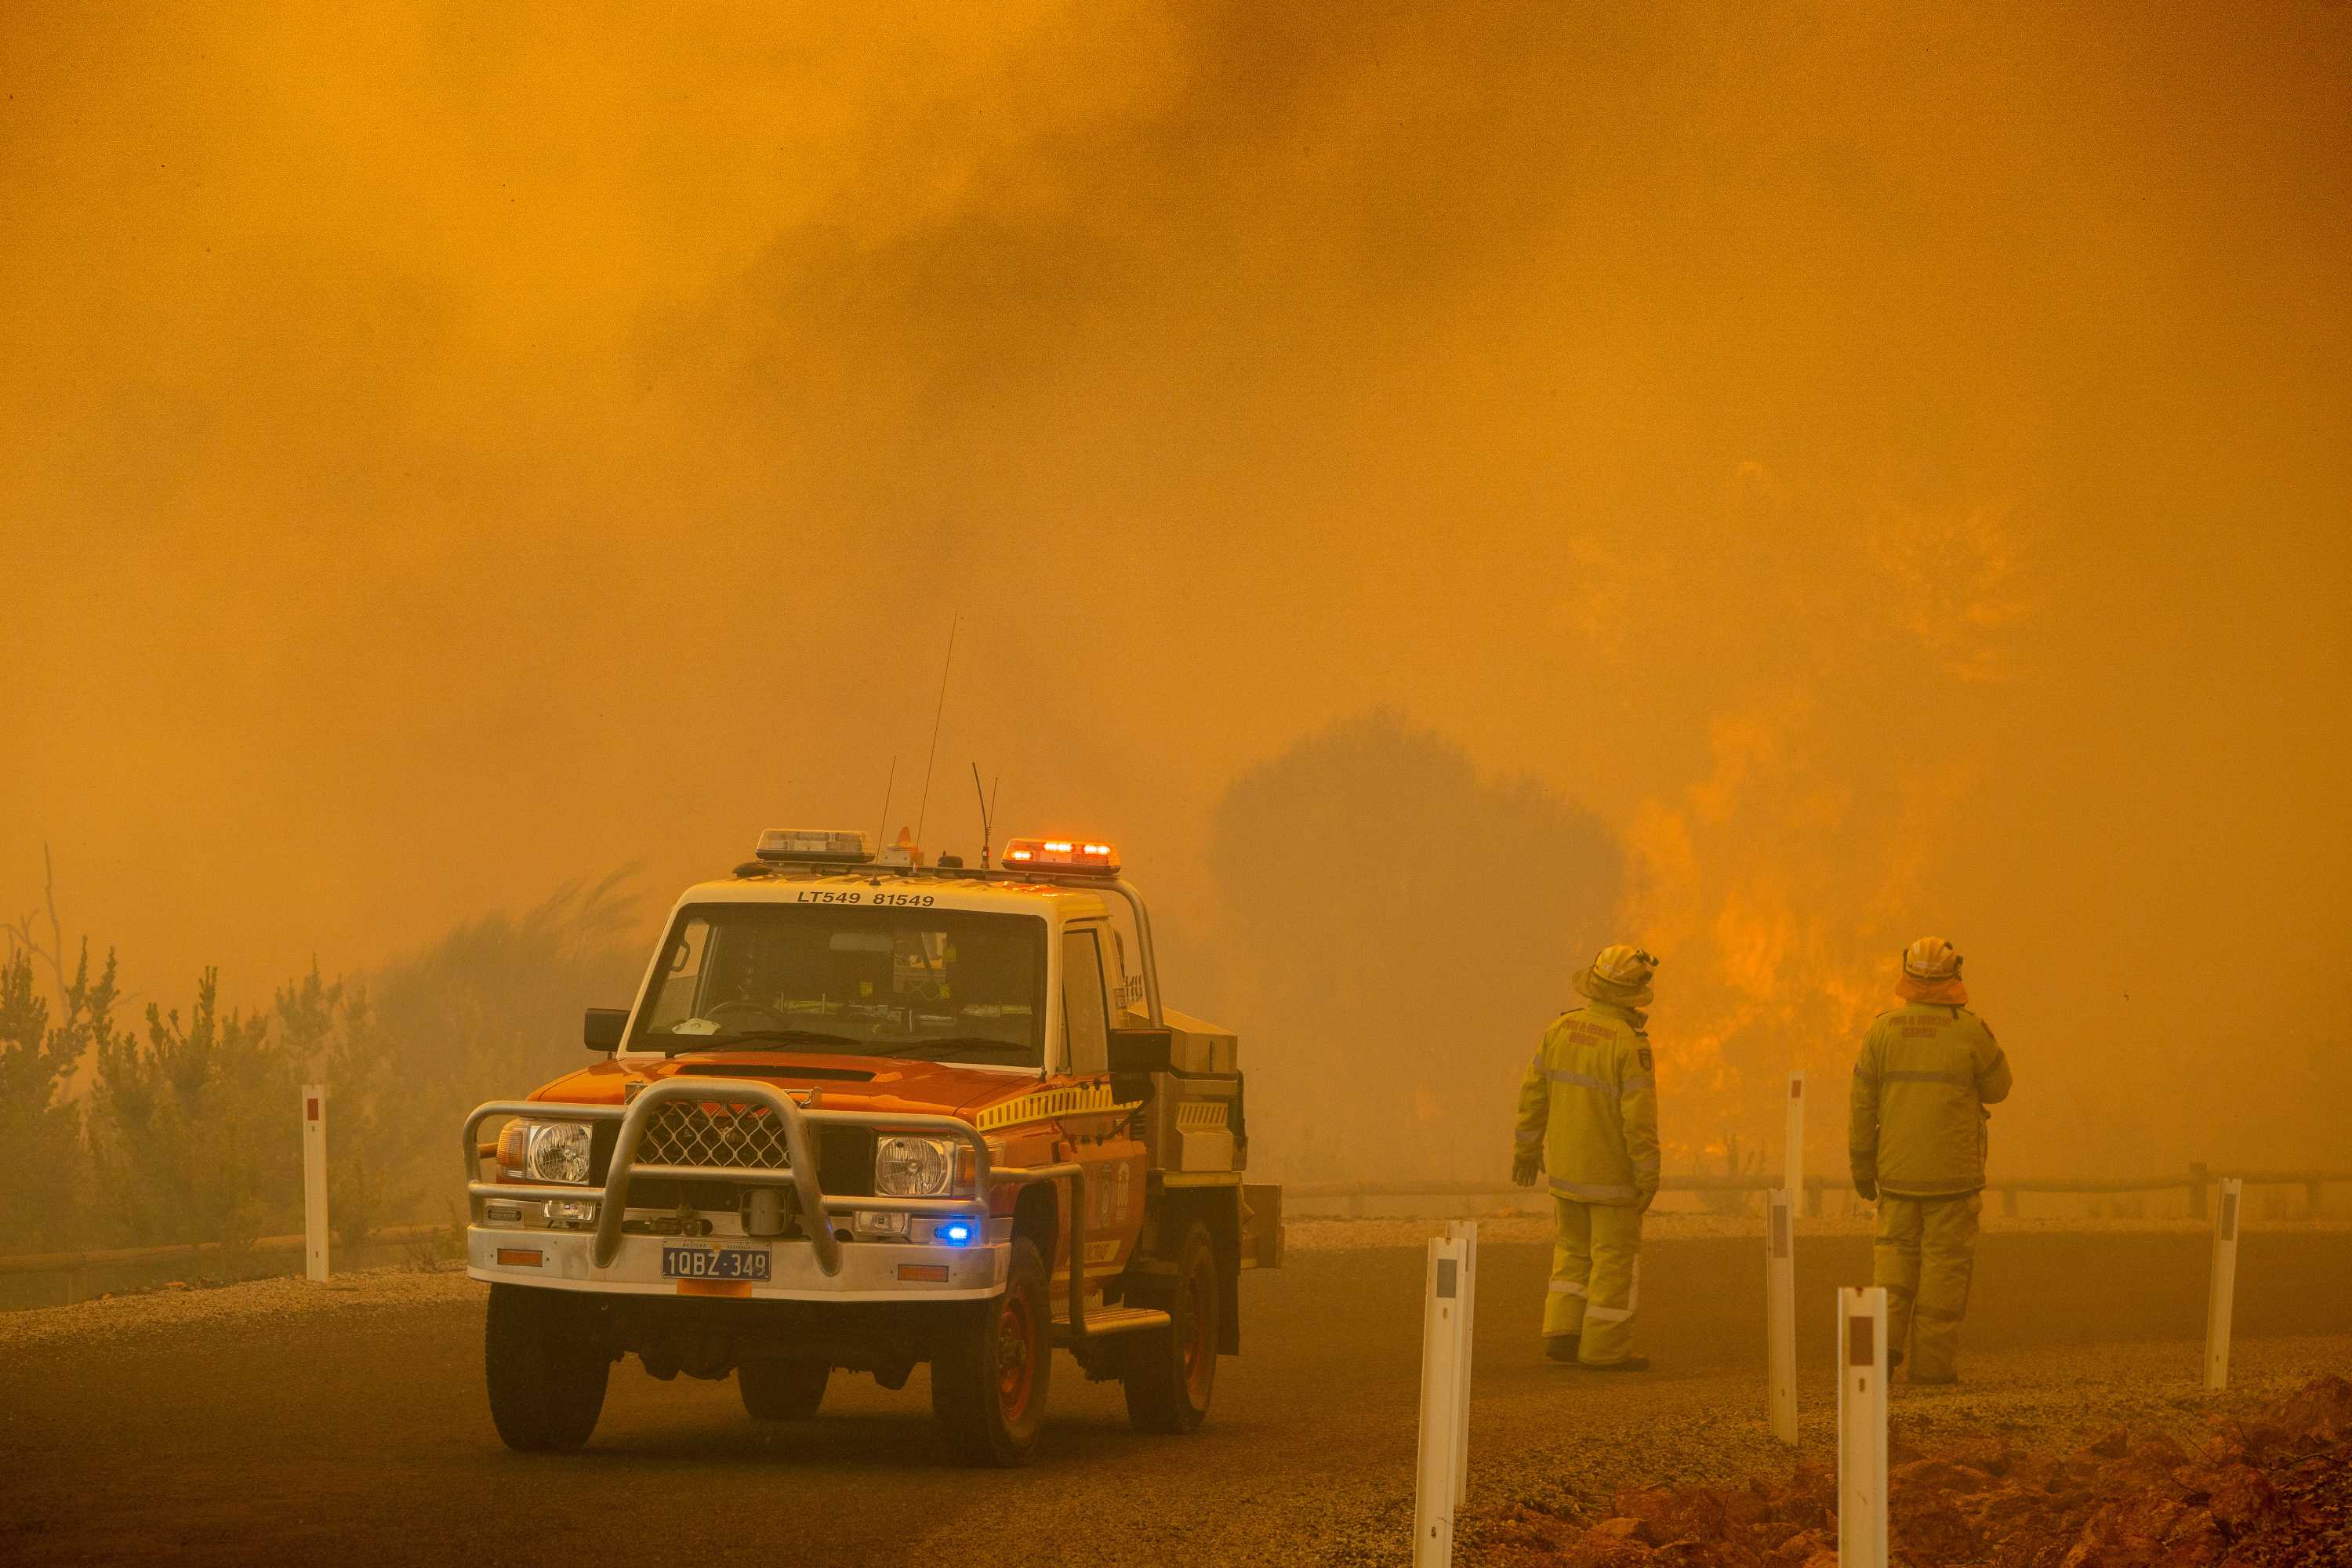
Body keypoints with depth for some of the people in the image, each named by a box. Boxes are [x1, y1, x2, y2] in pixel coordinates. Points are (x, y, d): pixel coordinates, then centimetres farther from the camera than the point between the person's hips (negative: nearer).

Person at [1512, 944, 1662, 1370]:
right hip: (1612, 1171, -6)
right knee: (1615, 1258, 4)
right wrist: (1648, 1176, -12)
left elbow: (1534, 1092, 6)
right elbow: (1640, 1116, -19)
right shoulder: (1631, 1045, -19)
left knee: (1575, 1251, 19)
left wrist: (1527, 1149, 17)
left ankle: (1561, 1333, 12)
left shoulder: (1561, 1030, -1)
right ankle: (1605, 1347, 6)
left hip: (1566, 1167, 6)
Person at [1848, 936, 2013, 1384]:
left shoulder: (1883, 1030, -3)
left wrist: (1862, 1167, 10)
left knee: (1896, 1250, 17)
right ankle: (1932, 1360, 4)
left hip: (1898, 1169, 2)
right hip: (1954, 1172, -2)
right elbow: (1996, 1088, 5)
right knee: (1945, 1261, 5)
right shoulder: (1970, 1030, -10)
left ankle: (1885, 1336, -1)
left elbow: (1862, 1104, 0)